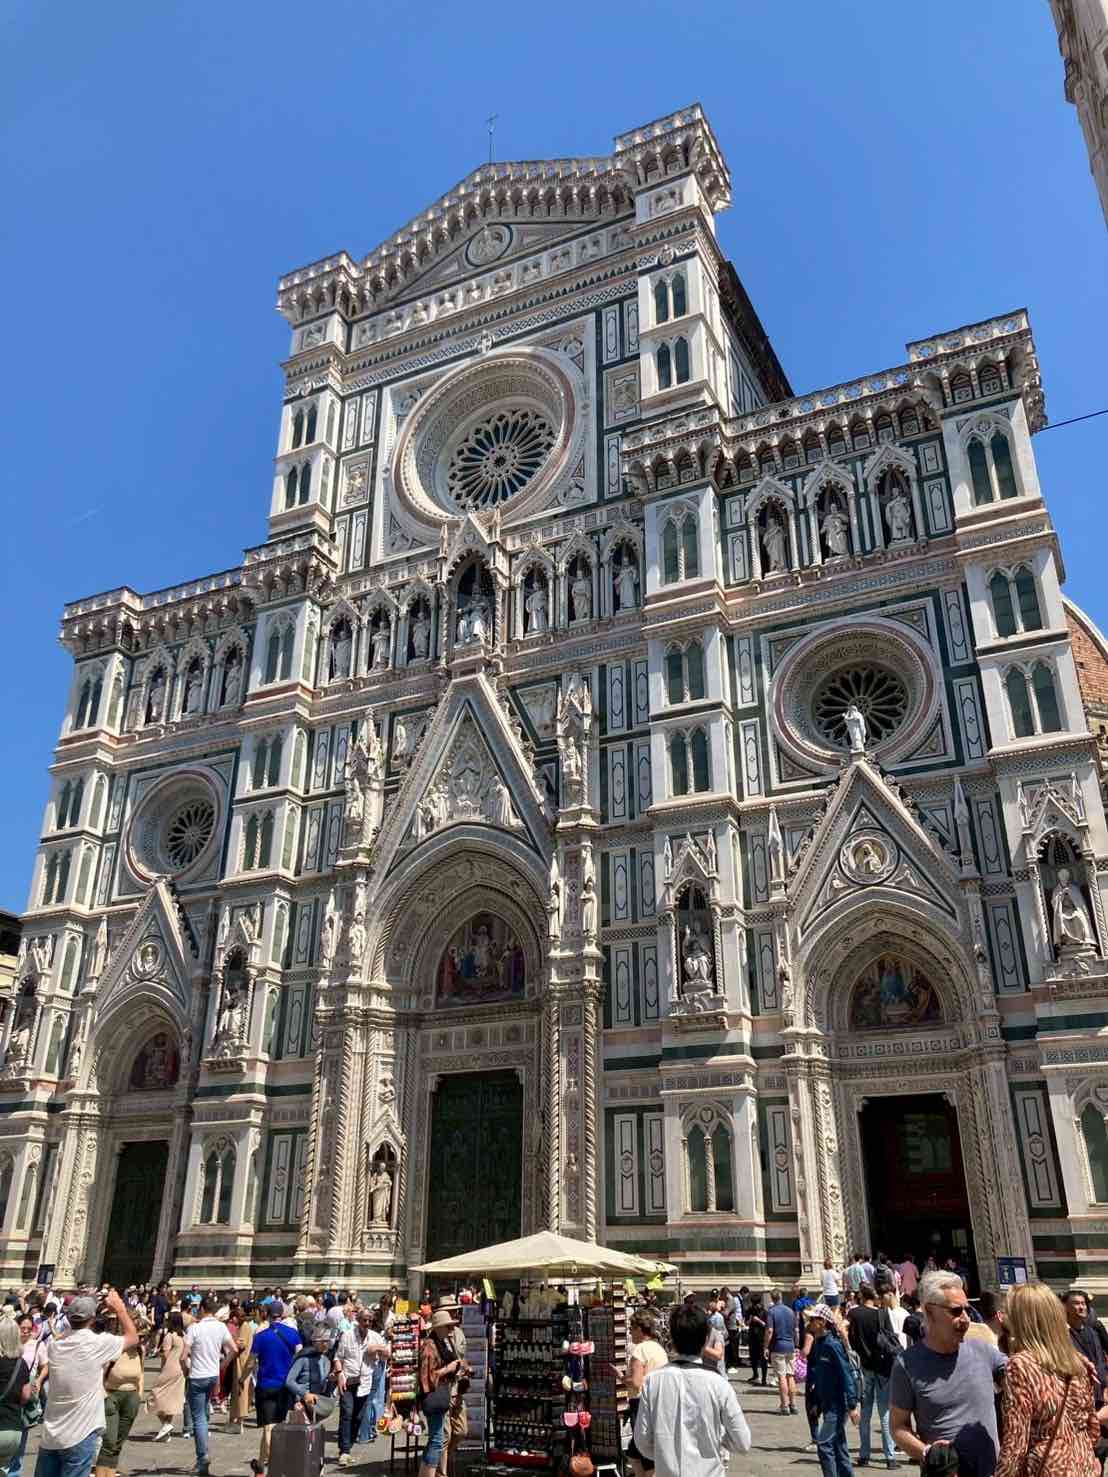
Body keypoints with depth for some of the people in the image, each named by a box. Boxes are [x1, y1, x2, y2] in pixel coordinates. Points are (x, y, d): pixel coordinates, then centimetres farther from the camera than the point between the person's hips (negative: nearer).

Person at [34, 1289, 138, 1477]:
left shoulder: (55, 1344, -1)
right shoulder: (98, 1343, -14)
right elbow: (133, 1338, 3)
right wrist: (120, 1308, 10)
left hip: (50, 1435, 5)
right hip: (79, 1436, -5)